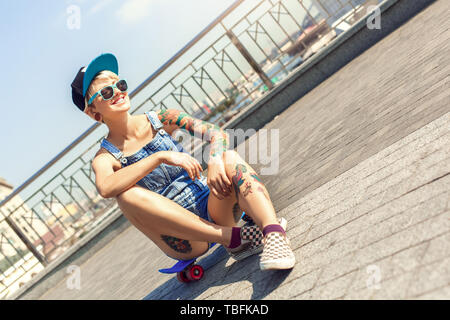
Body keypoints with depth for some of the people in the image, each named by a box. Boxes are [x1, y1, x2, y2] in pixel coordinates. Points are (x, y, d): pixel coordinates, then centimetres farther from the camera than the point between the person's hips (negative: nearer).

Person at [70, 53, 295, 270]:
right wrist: (161, 156, -31)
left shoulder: (160, 120, 6)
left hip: (213, 209, 2)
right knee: (127, 195, -30)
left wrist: (215, 161, -28)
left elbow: (216, 133, -6)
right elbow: (105, 188, -25)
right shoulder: (105, 157, -1)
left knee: (230, 158, -24)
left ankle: (274, 234, -45)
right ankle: (233, 238, -29)